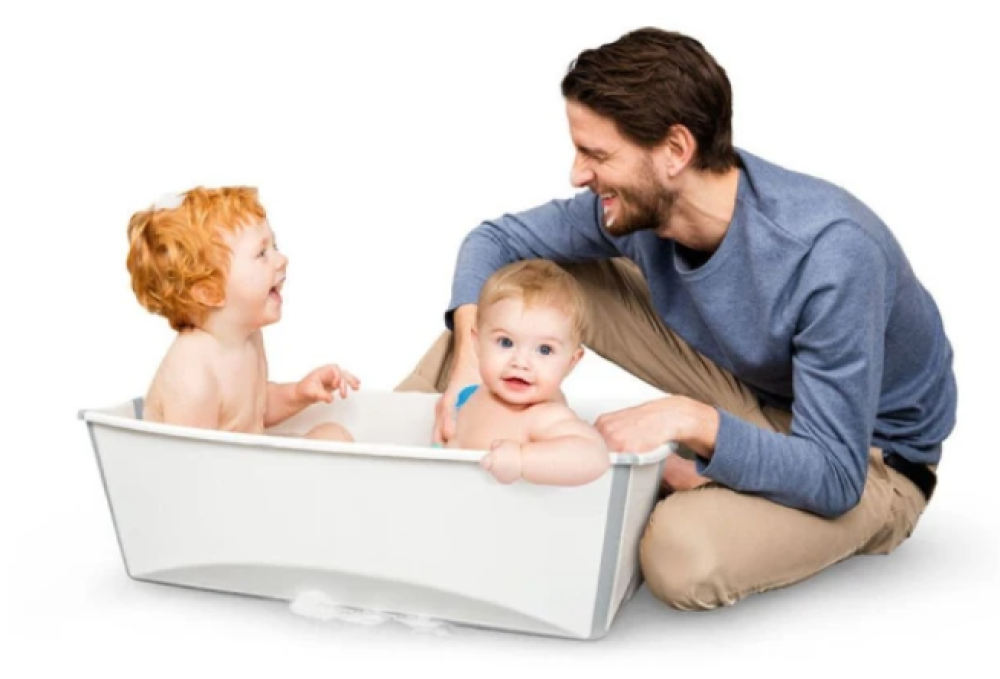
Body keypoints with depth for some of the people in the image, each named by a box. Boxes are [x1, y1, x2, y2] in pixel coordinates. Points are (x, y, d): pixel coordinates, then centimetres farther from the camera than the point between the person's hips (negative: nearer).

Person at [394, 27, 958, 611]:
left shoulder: (831, 252, -35)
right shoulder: (640, 204, -16)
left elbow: (834, 476, -32)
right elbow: (494, 240, -4)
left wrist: (692, 420, -45)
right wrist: (470, 360, -21)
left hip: (868, 458, -5)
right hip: (754, 393, 5)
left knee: (684, 555, -37)